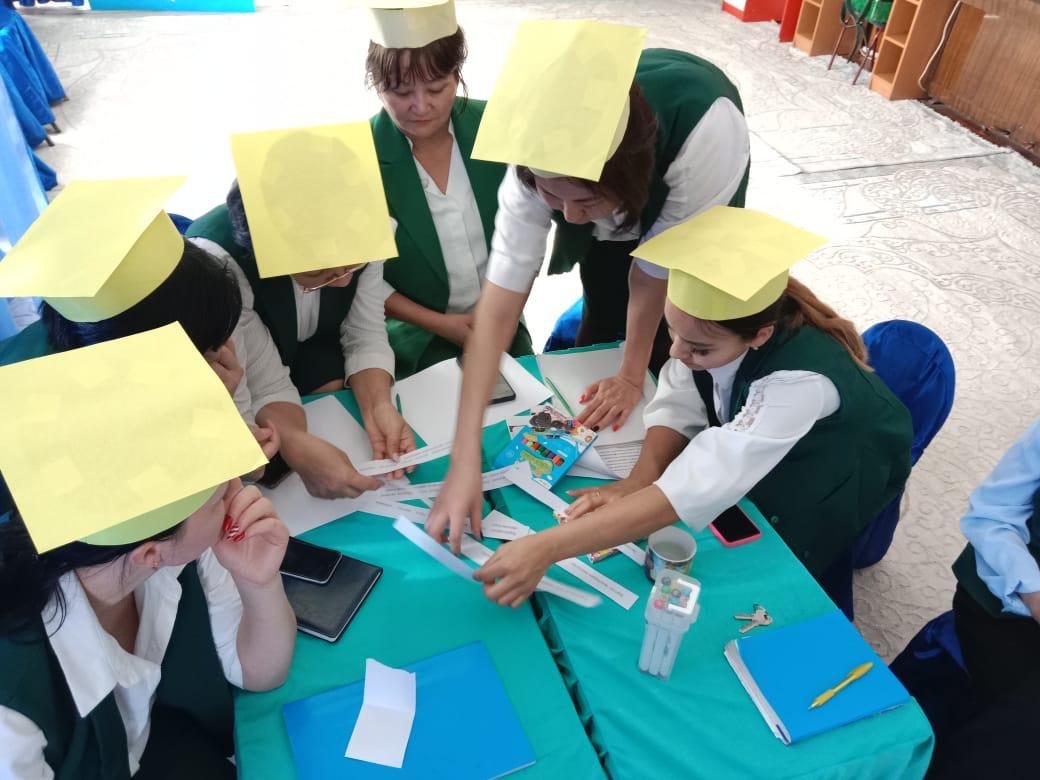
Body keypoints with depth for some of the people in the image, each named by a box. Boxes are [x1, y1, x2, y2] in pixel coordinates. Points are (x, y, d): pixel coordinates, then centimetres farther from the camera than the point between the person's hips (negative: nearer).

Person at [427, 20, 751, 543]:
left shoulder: (704, 131, -47)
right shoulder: (541, 163, -39)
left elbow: (656, 267, -33)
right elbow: (499, 305, -41)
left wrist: (632, 375, -19)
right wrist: (465, 463, -43)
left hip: (694, 184, -1)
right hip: (616, 207, 2)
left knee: (673, 336, -5)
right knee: (602, 320, 3)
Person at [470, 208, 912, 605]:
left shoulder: (802, 380, -44)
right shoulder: (711, 324, -29)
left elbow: (697, 488, -50)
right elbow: (678, 404, -19)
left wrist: (546, 548, -55)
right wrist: (638, 482, -39)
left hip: (834, 481, -4)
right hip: (747, 450, 4)